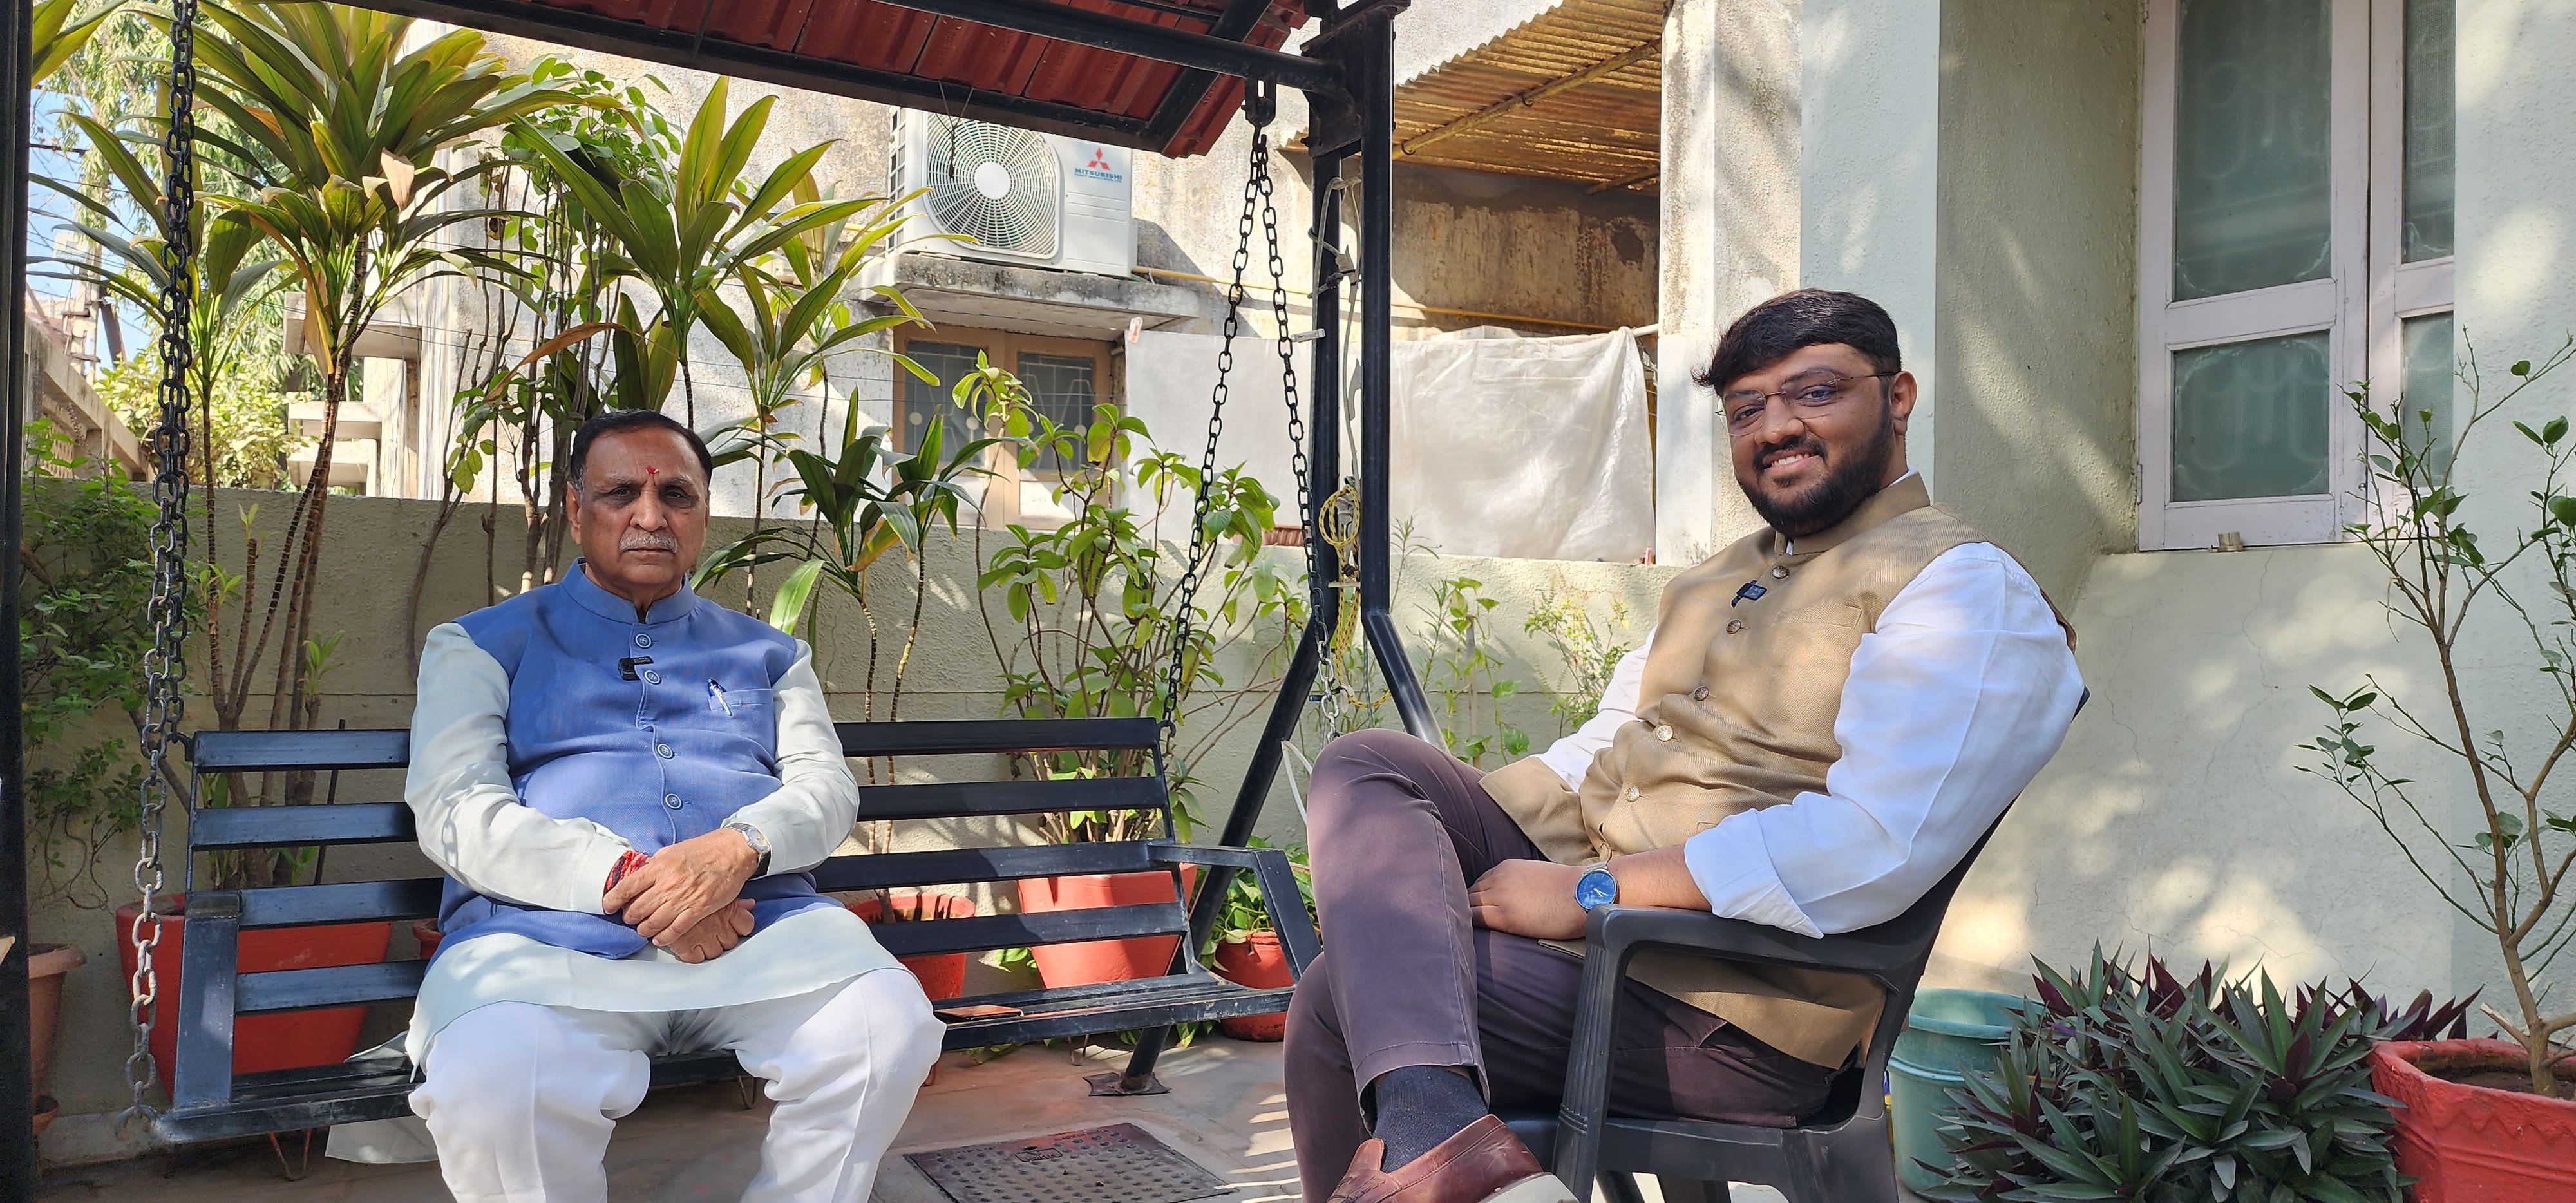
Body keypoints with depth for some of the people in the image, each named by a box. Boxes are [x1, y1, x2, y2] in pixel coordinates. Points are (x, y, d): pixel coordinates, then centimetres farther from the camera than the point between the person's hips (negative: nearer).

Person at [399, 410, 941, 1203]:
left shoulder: (766, 654, 25)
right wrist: (623, 878, -13)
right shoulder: (483, 646, 17)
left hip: (758, 925, 2)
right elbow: (454, 809, 2)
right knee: (494, 1079, -36)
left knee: (889, 1029, -29)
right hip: (549, 934, -2)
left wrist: (742, 846, -13)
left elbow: (827, 785, 12)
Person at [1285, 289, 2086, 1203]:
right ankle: (1431, 1120, -24)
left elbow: (1875, 849, -22)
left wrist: (1592, 890, -21)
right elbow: (1611, 740, 24)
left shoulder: (1967, 588, -8)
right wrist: (1453, 816, 5)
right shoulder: (1718, 578, 22)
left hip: (1722, 1006, -9)